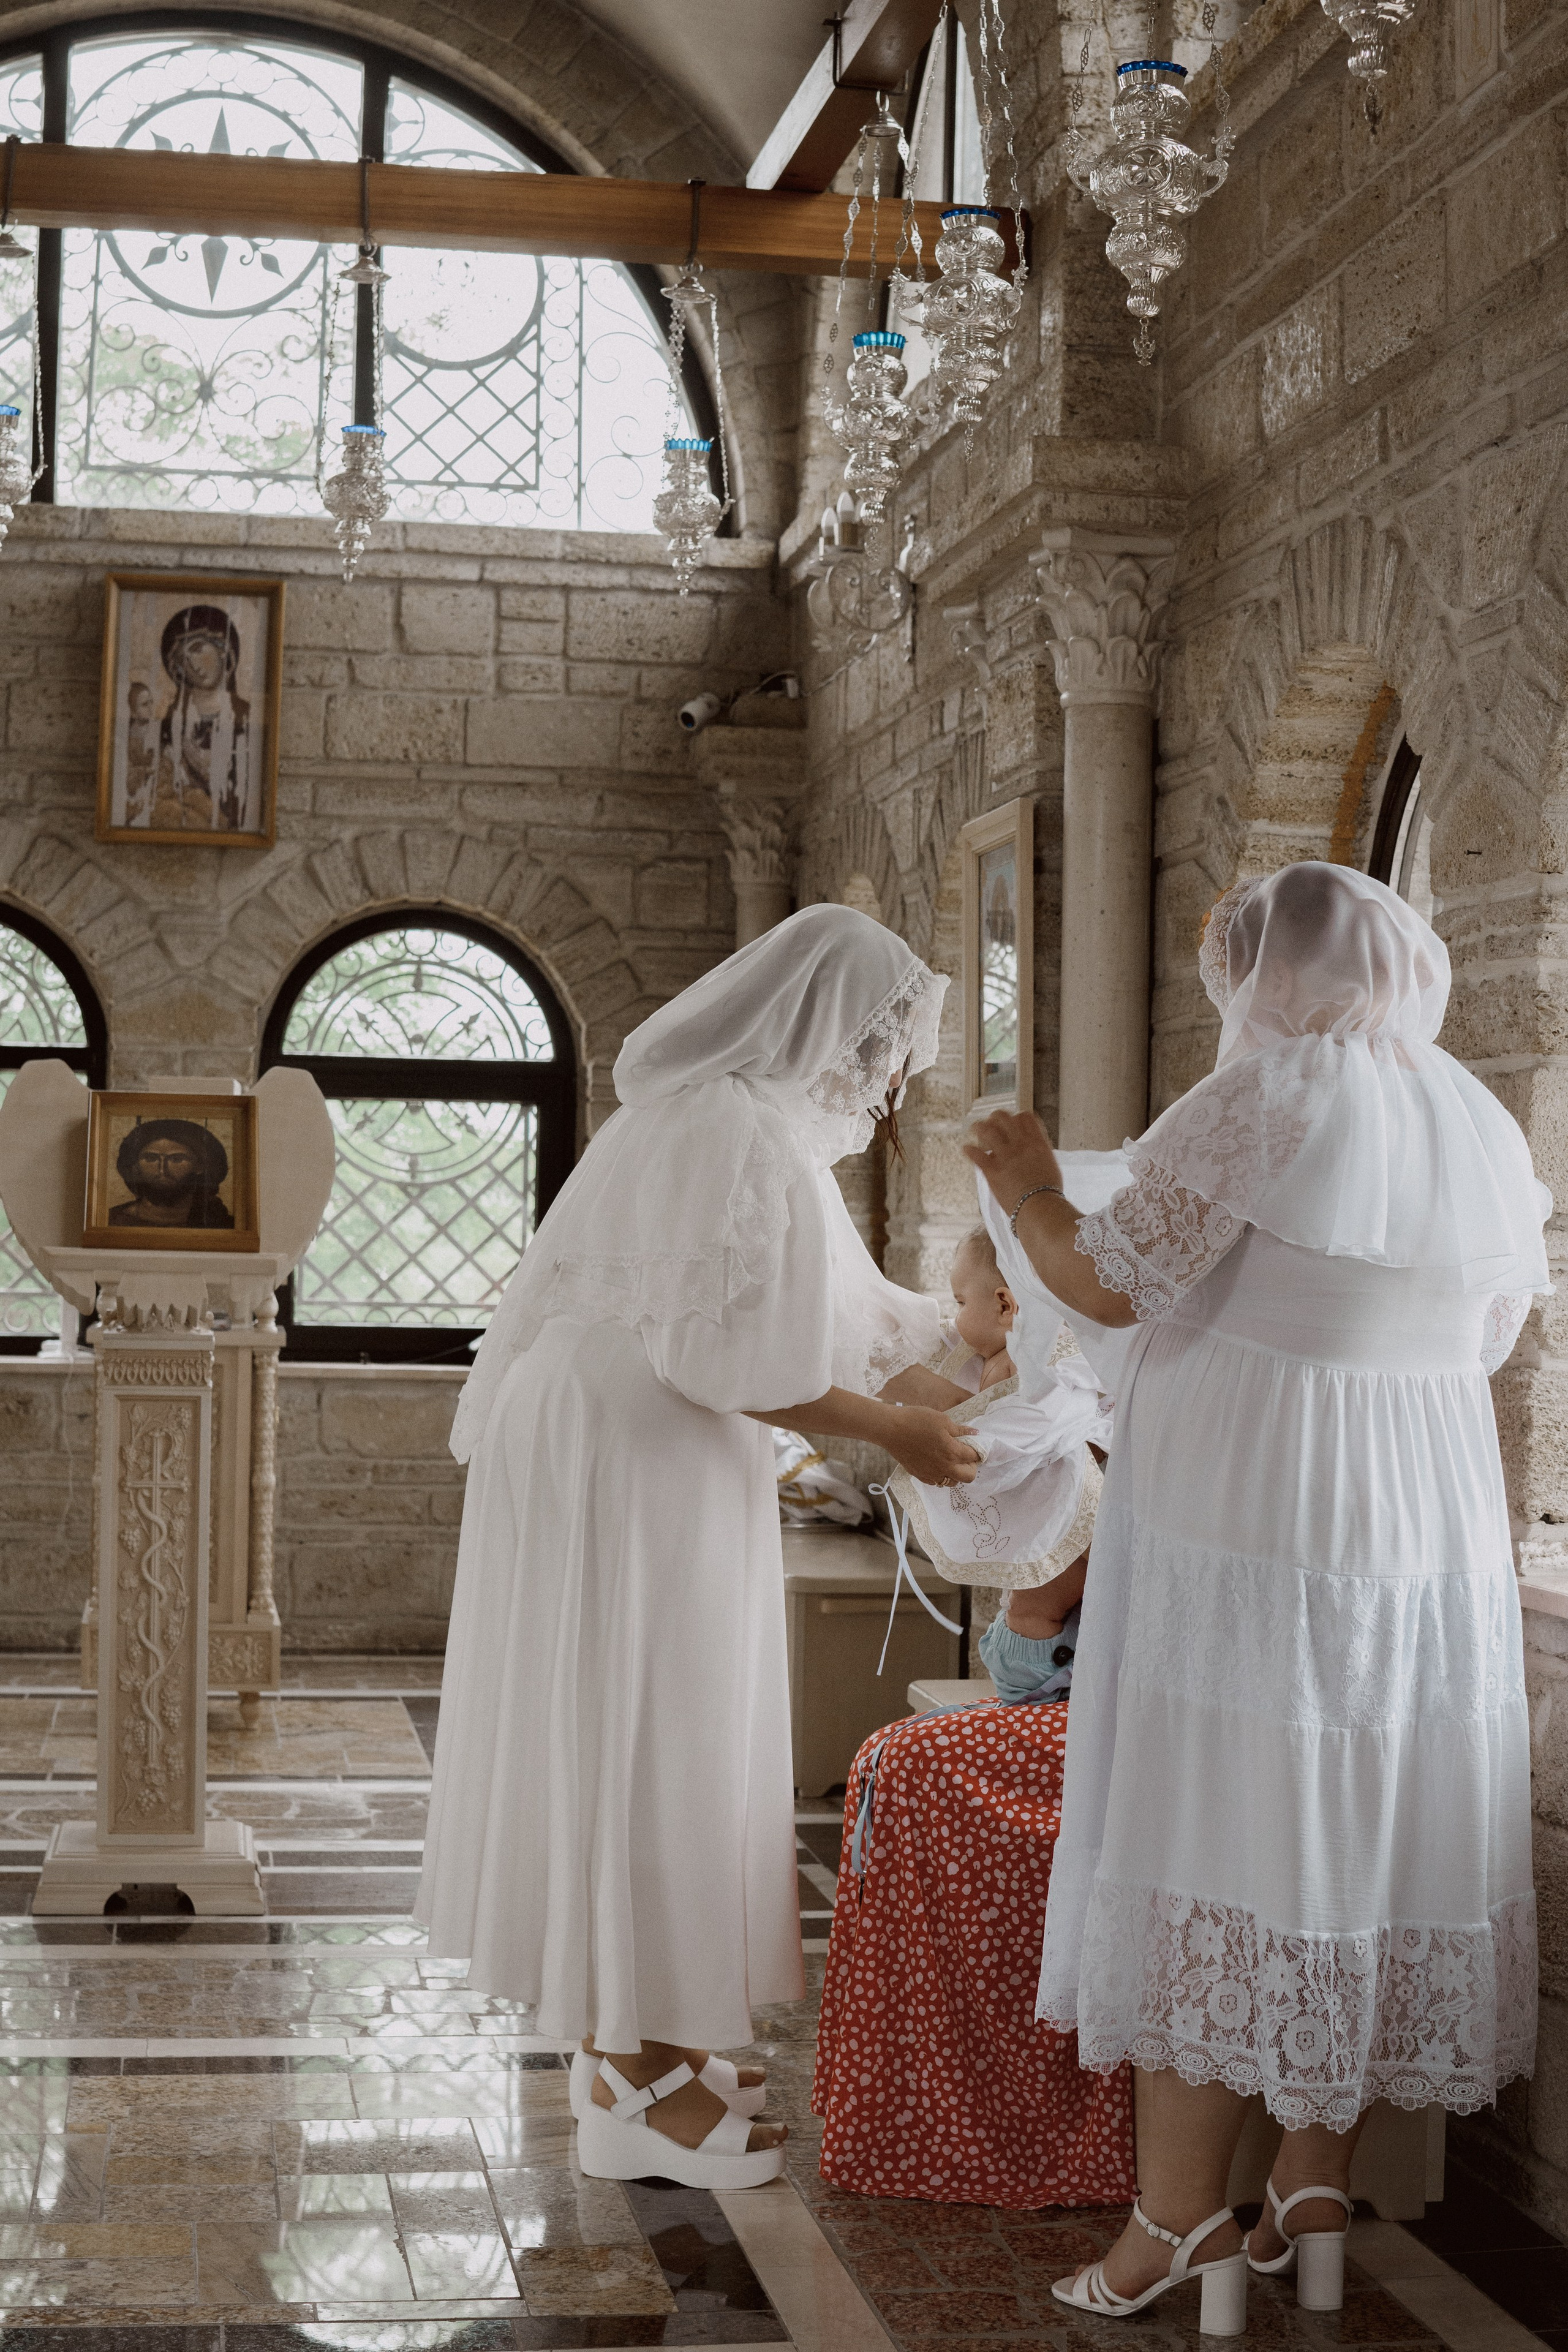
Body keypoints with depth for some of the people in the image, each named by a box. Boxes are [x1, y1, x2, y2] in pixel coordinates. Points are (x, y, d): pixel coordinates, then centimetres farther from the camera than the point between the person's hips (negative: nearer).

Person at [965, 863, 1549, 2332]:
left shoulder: (1267, 1099, -12)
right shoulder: (1486, 1128, 9)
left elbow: (1112, 1283, -11)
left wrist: (1029, 1193, 7)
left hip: (1242, 1522, -6)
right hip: (1426, 1527, 6)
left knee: (1211, 1836, 0)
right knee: (1360, 1844, 11)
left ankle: (1181, 2222, 3)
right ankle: (1317, 2200, 18)